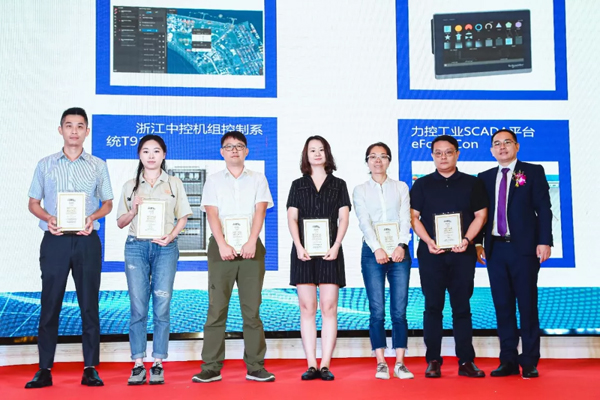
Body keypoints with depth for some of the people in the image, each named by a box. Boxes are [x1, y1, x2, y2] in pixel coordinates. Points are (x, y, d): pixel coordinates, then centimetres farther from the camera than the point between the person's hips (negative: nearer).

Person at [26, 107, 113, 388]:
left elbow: (107, 203, 12)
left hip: (86, 240, 0)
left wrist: (92, 217, -9)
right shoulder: (45, 164, 9)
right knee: (50, 304, 1)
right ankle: (44, 369, 7)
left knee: (89, 304, 1)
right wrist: (48, 218, -10)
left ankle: (90, 368, 7)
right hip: (55, 240, 0)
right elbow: (33, 202, 10)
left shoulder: (98, 166, 9)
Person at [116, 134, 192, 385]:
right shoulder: (130, 186, 10)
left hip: (165, 248, -1)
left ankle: (158, 364, 6)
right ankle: (138, 364, 5)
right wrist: (133, 210, -8)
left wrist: (171, 235, -9)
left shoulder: (174, 184, 8)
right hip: (136, 247, 1)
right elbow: (120, 222, 11)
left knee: (162, 307, -2)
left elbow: (183, 217, 7)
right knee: (138, 308, -1)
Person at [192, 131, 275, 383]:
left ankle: (255, 367, 5)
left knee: (252, 308, 1)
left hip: (251, 247, 0)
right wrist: (223, 245, -14)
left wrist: (251, 242, -14)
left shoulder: (258, 179, 13)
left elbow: (260, 211, 1)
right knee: (216, 308, -2)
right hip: (221, 247, 0)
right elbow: (212, 214, 0)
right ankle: (211, 368, 1)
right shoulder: (213, 181, 12)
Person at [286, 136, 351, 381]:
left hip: (330, 251, -1)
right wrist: (299, 247, -9)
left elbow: (344, 218, 4)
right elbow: (292, 218, 5)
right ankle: (311, 365, 2)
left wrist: (335, 247, -10)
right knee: (307, 308, -1)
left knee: (329, 308, -4)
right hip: (304, 252, 1)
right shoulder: (298, 185, 13)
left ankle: (325, 365, -1)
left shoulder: (338, 185, 12)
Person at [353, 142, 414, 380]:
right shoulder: (360, 190, 9)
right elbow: (364, 222, -3)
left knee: (399, 311, -2)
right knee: (377, 311, -3)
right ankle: (381, 363, 2)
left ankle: (400, 363, 3)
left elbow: (405, 218, 2)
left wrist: (401, 245, -14)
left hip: (399, 251, 1)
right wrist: (377, 248, -17)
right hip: (372, 252, -1)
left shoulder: (401, 187, 13)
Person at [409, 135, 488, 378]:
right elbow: (413, 216, 4)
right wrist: (428, 242, -10)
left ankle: (466, 361, 7)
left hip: (462, 252, 0)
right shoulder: (422, 184, 10)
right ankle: (433, 361, 6)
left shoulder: (472, 183, 10)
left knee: (462, 307, 3)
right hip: (431, 253, 0)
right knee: (433, 306, 1)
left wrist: (466, 239, -10)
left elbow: (480, 215, 6)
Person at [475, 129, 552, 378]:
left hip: (524, 247, -3)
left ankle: (530, 362, 8)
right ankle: (508, 360, 13)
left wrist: (544, 241, -11)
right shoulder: (485, 178, 13)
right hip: (495, 249, 3)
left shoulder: (533, 172, 4)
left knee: (527, 304, 1)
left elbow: (544, 209, -2)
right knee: (502, 305, 6)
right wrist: (477, 243, 4)